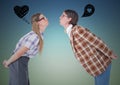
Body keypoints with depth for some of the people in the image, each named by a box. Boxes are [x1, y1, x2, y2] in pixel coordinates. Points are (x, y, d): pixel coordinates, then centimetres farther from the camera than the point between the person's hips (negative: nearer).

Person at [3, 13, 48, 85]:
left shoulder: (39, 34, 5)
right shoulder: (35, 36, -25)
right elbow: (19, 53, -21)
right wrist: (8, 63, -8)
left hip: (22, 61, 9)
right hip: (18, 62, -9)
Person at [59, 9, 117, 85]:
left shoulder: (78, 29, -22)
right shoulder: (71, 33, 5)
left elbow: (97, 42, -17)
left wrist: (111, 55, -8)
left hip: (101, 64, -8)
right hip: (97, 65, 8)